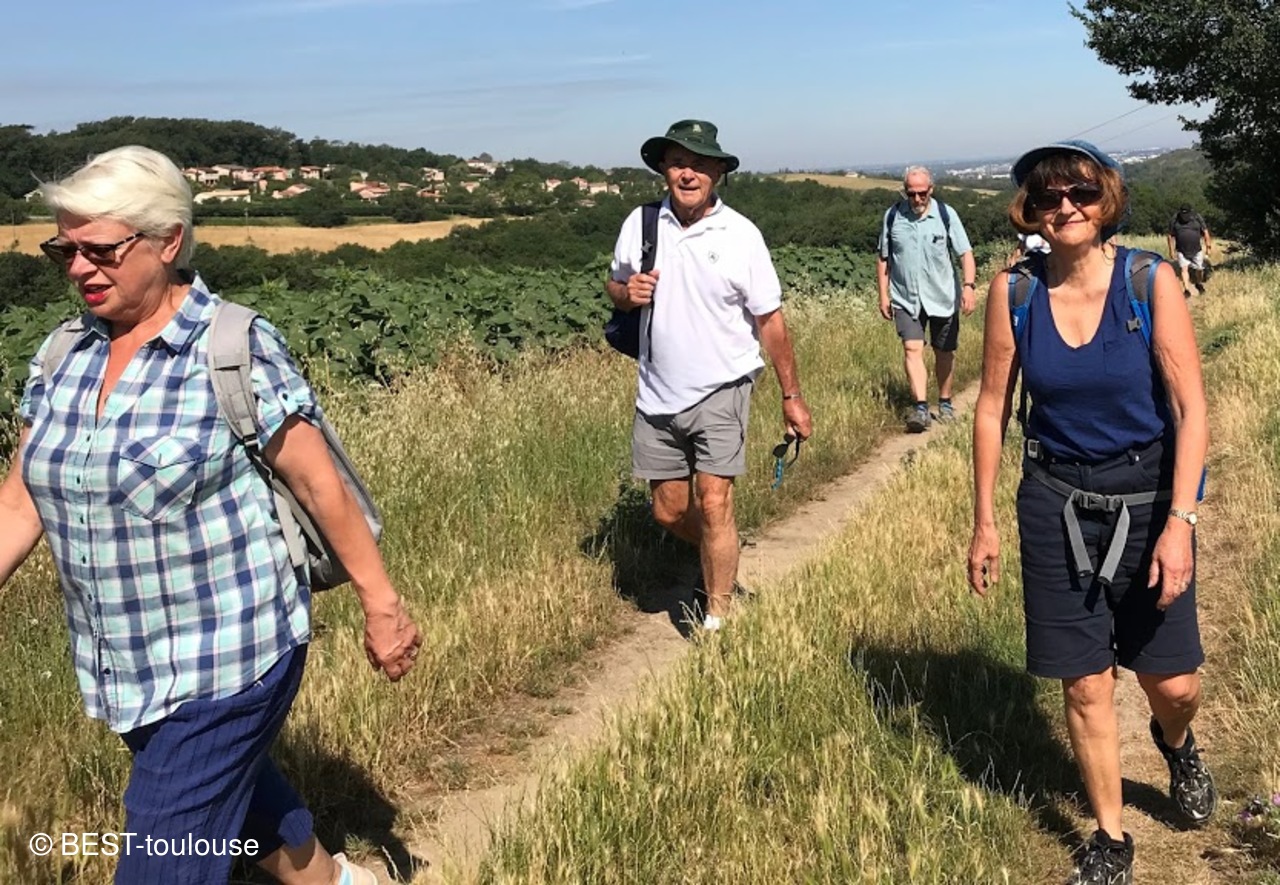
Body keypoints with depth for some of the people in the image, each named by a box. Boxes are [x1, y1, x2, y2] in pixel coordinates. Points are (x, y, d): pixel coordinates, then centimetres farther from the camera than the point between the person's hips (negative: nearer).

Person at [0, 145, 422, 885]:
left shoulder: (237, 352, -16)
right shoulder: (62, 358, 2)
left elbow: (320, 484, -13)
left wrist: (381, 605, -9)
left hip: (228, 660, -7)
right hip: (124, 666, 7)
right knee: (228, 790, 27)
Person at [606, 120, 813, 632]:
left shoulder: (740, 235, -8)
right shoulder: (640, 224, 0)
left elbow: (770, 321, -4)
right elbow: (614, 286, 14)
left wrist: (791, 397, -3)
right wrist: (626, 292, -11)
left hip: (720, 392, -4)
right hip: (657, 396, 4)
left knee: (714, 506, -11)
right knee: (669, 512, 11)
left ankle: (716, 620, 4)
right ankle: (723, 559, 41)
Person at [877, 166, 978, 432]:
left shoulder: (946, 215, -4)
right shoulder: (893, 216, 0)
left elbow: (965, 253, -6)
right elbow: (883, 258, 7)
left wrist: (969, 285, -21)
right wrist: (883, 295, 4)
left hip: (942, 297, 0)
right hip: (906, 298, 0)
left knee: (944, 352, 10)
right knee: (912, 349, -15)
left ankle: (945, 404, 27)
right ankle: (921, 408, -20)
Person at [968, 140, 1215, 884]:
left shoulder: (1151, 281, -12)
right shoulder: (1014, 291, -7)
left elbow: (1191, 409, -12)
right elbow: (993, 407, 0)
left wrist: (1180, 521, -20)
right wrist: (985, 520, 0)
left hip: (1147, 497, -1)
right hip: (1057, 504, 1)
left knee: (1171, 681, 7)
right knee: (1086, 685, 7)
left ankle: (1176, 743, 45)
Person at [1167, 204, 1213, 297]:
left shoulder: (1197, 217, -9)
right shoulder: (1174, 220, -9)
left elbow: (1205, 232, -3)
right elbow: (1171, 236, -2)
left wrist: (1208, 246, -4)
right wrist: (1172, 251, -1)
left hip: (1196, 250, 1)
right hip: (1182, 251, -1)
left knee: (1199, 269, 9)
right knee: (1184, 268, -11)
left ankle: (1199, 284, 36)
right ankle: (1187, 290, -10)